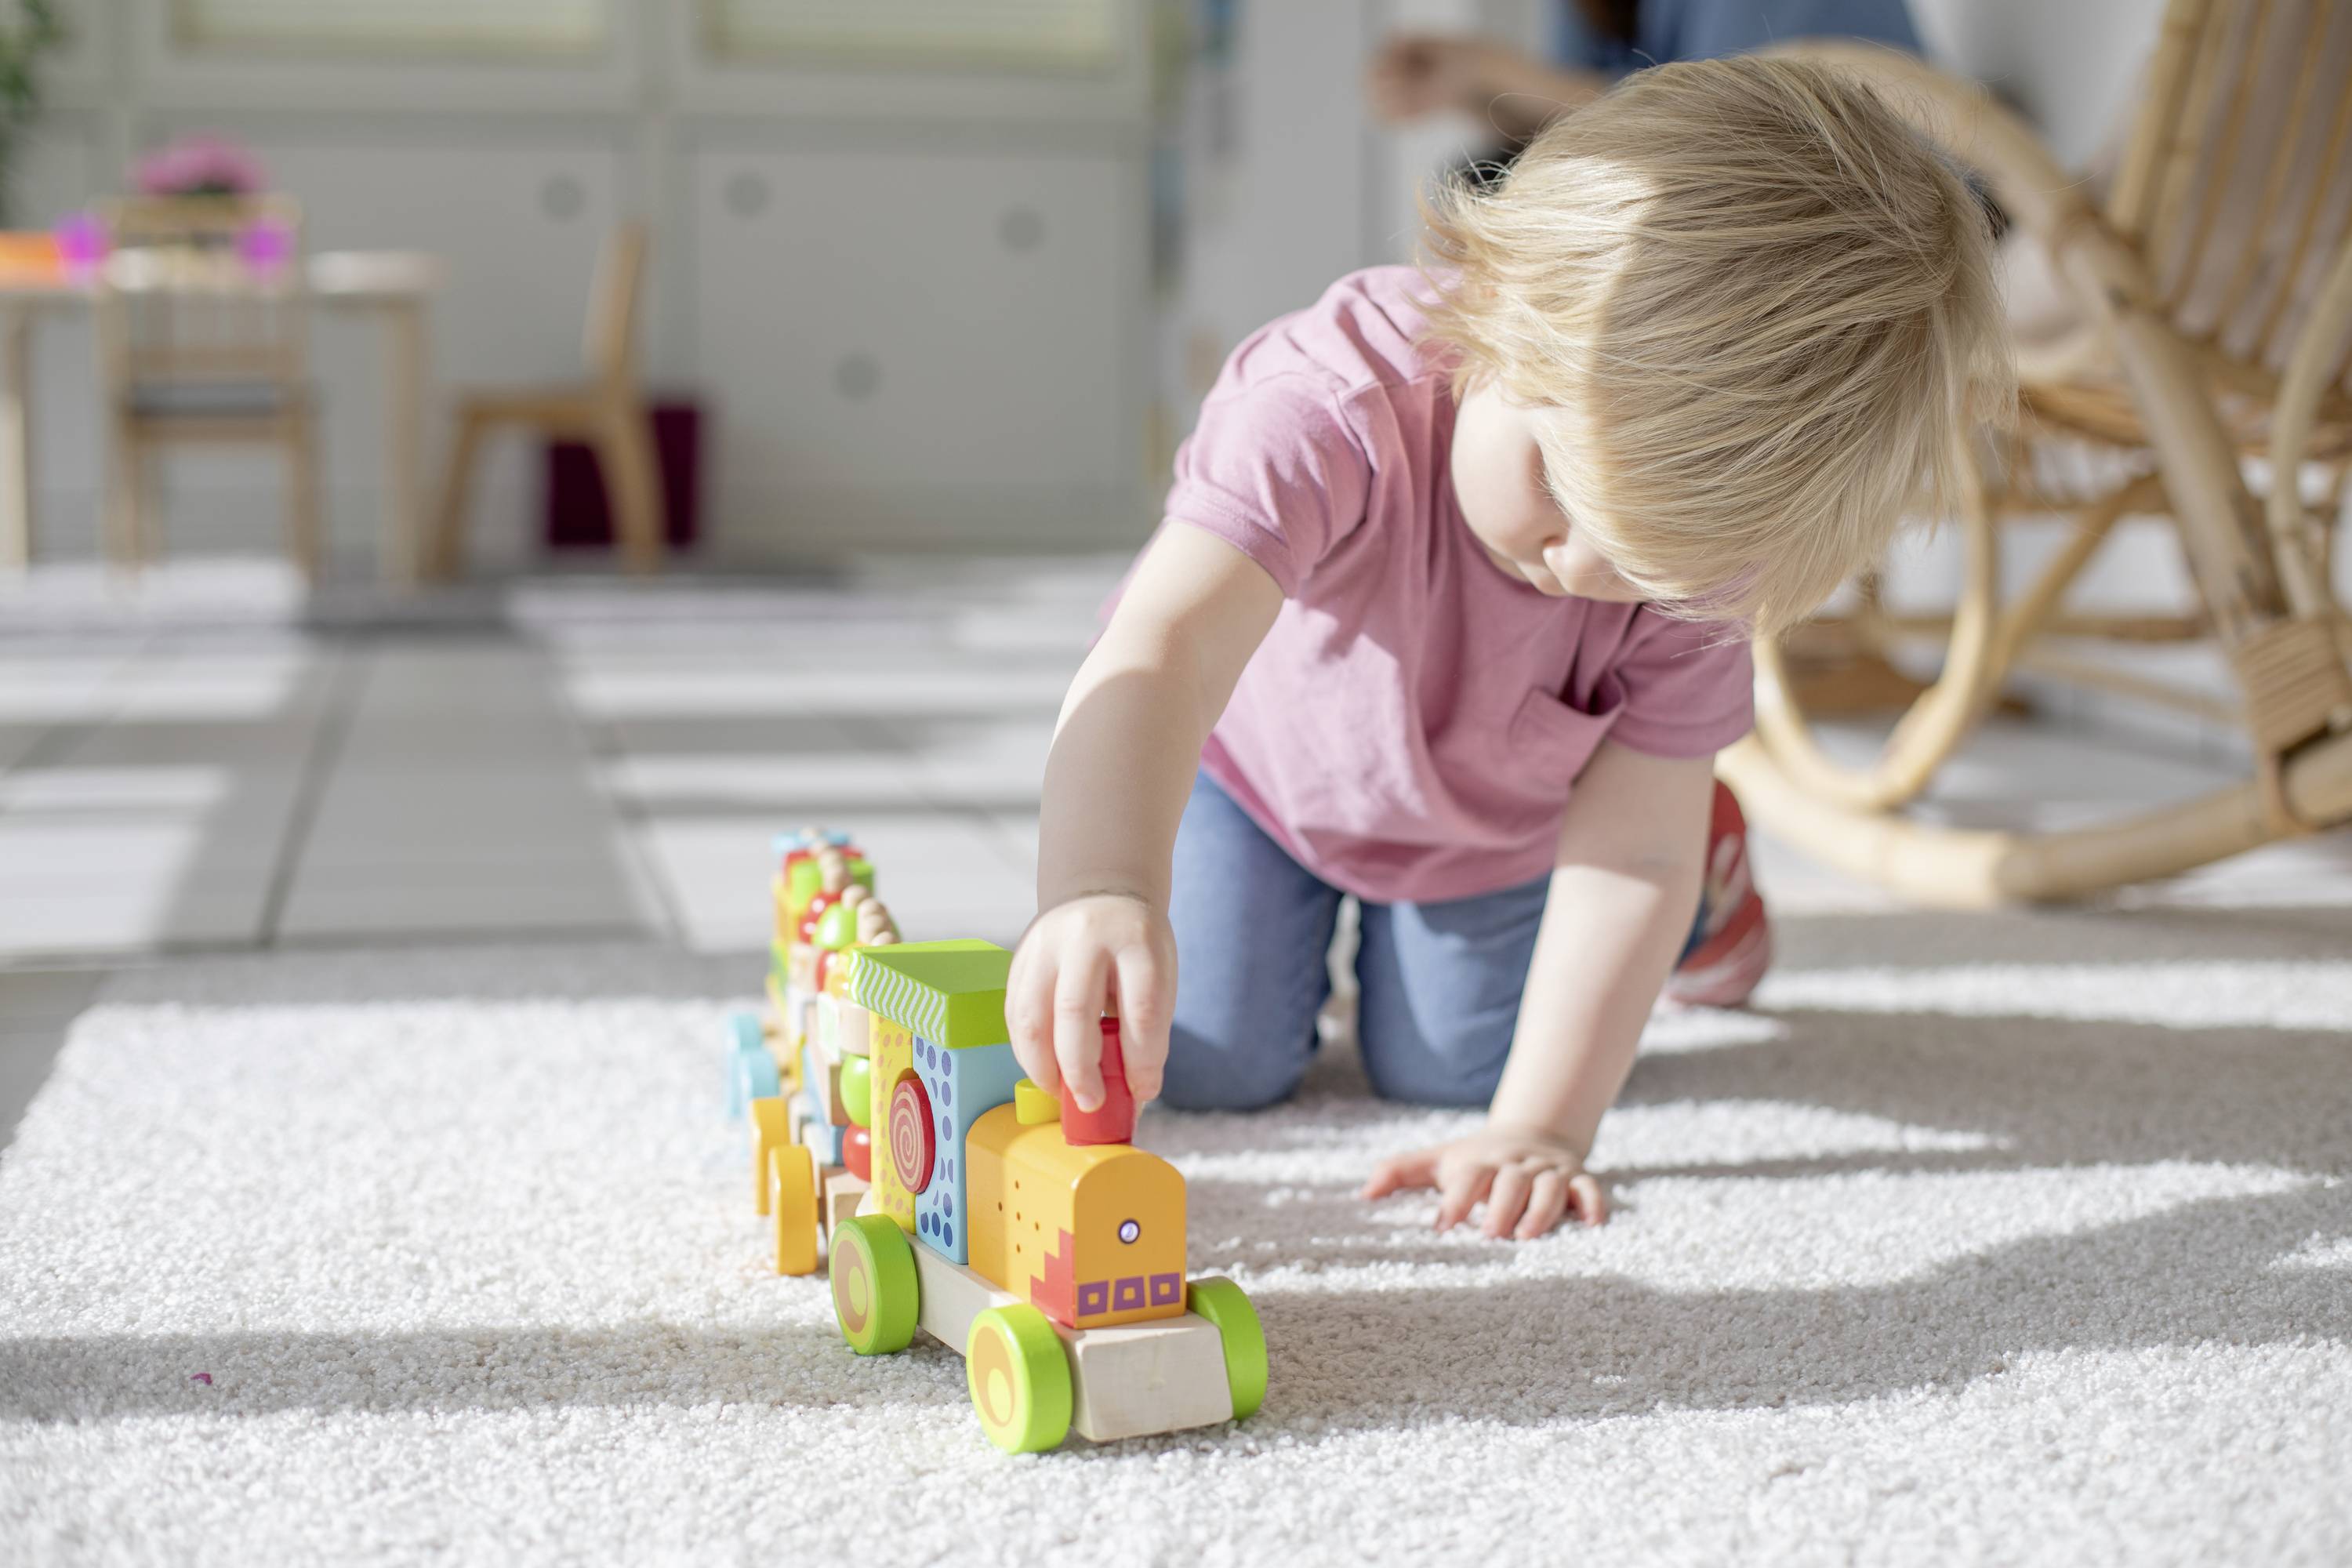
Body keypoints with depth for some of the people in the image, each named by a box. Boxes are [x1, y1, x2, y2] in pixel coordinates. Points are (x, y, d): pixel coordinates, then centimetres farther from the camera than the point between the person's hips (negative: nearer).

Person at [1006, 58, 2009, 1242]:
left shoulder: (1700, 557, -34)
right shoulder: (1331, 400, -48)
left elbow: (1633, 851, -27)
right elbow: (1166, 640, -63)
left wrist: (1536, 1131, -31)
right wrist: (1098, 892, -81)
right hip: (1253, 750, -1)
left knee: (1443, 1067, 10)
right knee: (1211, 1066, -3)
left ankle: (1705, 871, 35)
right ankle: (1299, 884, 30)